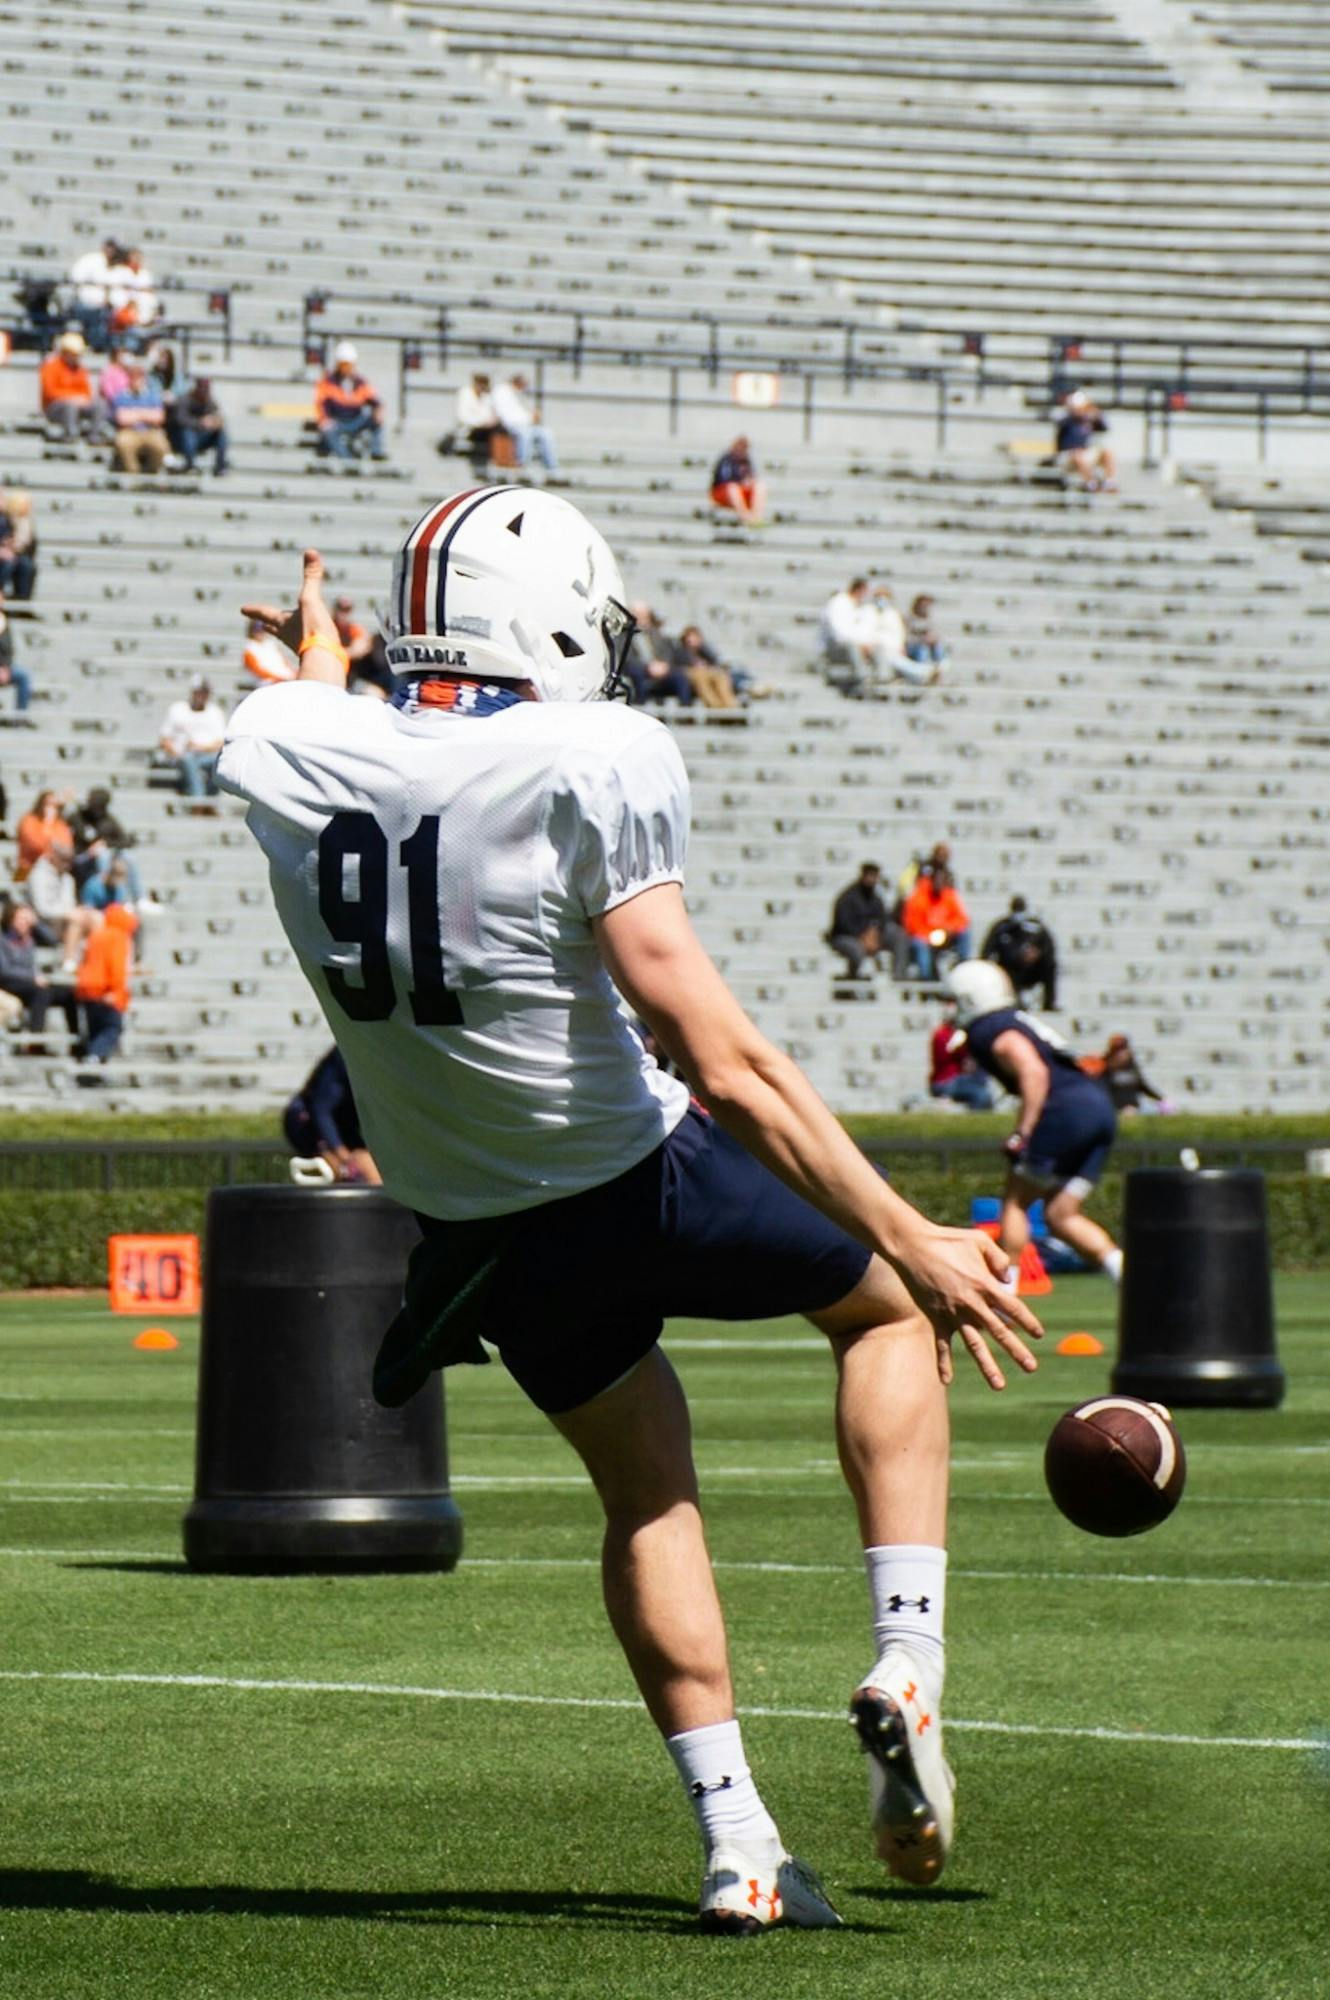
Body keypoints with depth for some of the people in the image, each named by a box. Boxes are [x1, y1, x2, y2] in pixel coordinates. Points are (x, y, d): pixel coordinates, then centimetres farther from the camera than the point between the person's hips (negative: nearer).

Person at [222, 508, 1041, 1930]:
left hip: (481, 1226, 5)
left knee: (646, 1493, 24)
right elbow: (725, 1067, -27)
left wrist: (317, 662, 45)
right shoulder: (581, 771, -26)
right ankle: (905, 1661, 6)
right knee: (888, 1307, 22)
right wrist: (915, 1242, -21)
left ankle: (736, 1844, 15)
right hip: (638, 1175, -5)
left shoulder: (285, 756, -10)